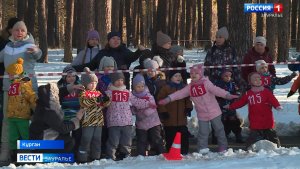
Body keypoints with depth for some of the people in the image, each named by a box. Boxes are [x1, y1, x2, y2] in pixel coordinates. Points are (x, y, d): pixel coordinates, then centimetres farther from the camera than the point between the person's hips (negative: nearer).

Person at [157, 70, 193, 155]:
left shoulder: (184, 87, 12)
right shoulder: (166, 88, -3)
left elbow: (188, 99, 21)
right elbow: (160, 100, -3)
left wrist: (188, 108, 6)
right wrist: (163, 111, -9)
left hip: (182, 120, 4)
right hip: (169, 120, -4)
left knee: (184, 137, 5)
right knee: (170, 138, 0)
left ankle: (184, 153, 15)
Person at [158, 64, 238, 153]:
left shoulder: (206, 83, -13)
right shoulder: (190, 87, 1)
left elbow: (216, 90, -25)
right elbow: (180, 93, -1)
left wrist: (227, 95, -39)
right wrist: (168, 99, -10)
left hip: (214, 112, -3)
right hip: (202, 114, 3)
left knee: (219, 129, 9)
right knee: (203, 133, 0)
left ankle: (223, 148, 23)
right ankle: (202, 150, 7)